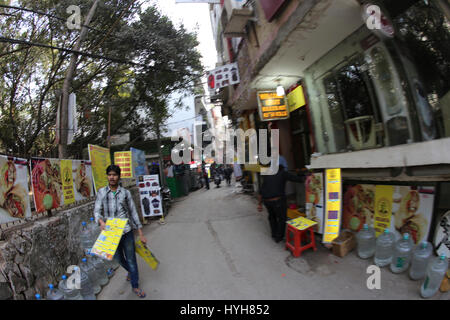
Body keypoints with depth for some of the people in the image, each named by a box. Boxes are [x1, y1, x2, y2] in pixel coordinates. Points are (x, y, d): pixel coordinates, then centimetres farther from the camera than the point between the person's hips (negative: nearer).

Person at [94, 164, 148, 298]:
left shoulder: (125, 192, -1)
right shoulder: (101, 192, 1)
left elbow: (133, 212, 1)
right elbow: (97, 210, -4)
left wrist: (141, 234, 0)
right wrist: (101, 221, -28)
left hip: (127, 231, -1)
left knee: (131, 259, 5)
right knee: (119, 258, 20)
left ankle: (135, 286, 25)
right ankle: (131, 271, 51)